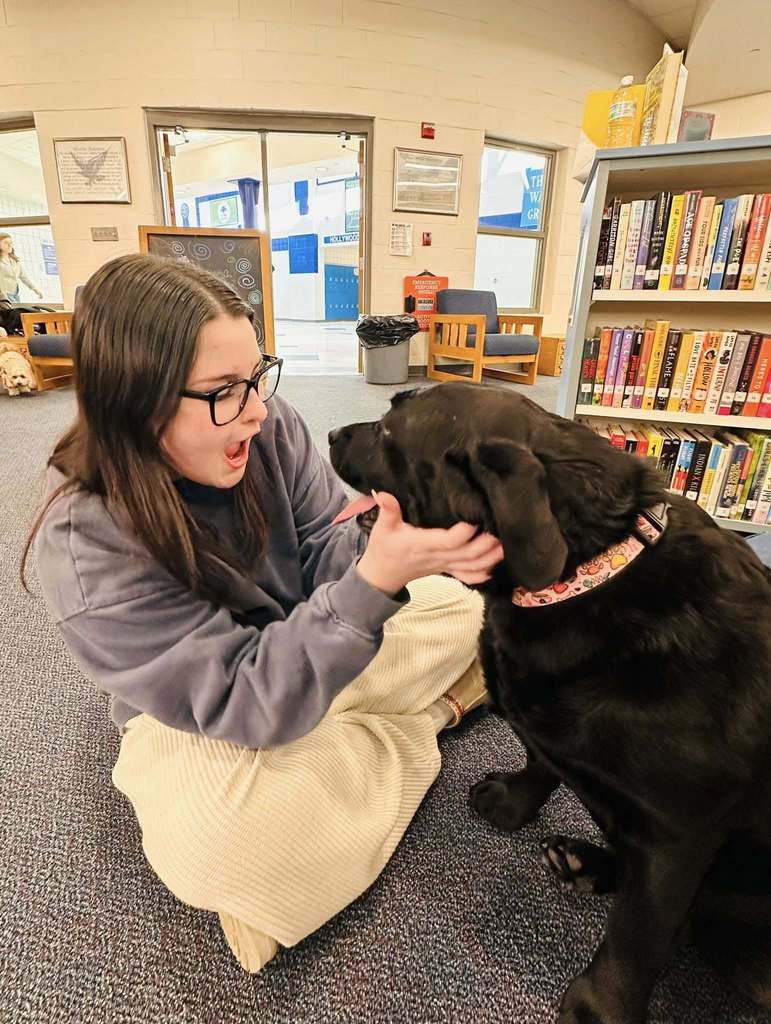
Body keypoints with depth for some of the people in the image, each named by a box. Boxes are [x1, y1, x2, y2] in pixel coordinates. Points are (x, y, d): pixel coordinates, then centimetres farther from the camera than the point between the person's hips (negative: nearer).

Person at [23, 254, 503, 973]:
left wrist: (412, 551, -35)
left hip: (307, 652, 4)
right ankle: (426, 715, -9)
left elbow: (327, 549, -13)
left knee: (461, 606, 0)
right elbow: (245, 699, -34)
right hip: (188, 714, -3)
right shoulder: (85, 546, -31)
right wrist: (376, 582, -45)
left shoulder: (270, 428, -17)